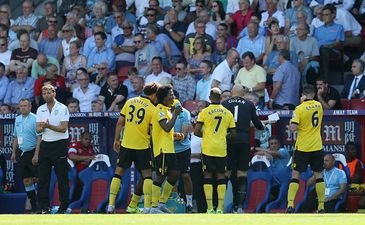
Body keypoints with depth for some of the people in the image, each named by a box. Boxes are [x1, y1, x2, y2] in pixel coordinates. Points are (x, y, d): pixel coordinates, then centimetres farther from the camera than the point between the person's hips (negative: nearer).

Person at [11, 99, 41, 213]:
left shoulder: (34, 119, -10)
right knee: (26, 180, 6)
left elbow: (39, 138, -14)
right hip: (22, 153, 7)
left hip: (32, 153, -7)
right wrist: (14, 152, 16)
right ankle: (33, 206, 11)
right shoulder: (17, 119, 12)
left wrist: (36, 155, -19)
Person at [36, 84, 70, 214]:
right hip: (45, 144, 5)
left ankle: (64, 206, 5)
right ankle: (44, 207, 4)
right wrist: (41, 128, -15)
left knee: (62, 177, -2)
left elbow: (63, 128, -11)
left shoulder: (62, 108, -4)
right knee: (43, 177, 0)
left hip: (59, 144, -5)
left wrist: (49, 126, -23)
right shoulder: (40, 110, 12)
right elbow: (38, 130, 8)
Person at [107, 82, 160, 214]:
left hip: (126, 144, 3)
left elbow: (120, 122, 4)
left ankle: (111, 205, 4)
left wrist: (116, 140, 12)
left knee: (118, 172, 11)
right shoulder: (152, 109, -7)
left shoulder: (129, 102, 4)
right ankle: (147, 207, -5)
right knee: (147, 174, 5)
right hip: (143, 146, -3)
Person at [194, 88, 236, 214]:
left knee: (208, 175, 3)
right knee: (220, 175, 7)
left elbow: (196, 132, -6)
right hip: (222, 149, 2)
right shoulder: (228, 113, 5)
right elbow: (233, 134, 7)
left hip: (208, 148, -2)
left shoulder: (204, 112, -3)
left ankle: (210, 208, -3)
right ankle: (220, 207, 2)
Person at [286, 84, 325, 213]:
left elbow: (293, 129, -18)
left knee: (295, 174, 2)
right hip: (317, 147, 3)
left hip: (302, 147, -3)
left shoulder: (300, 109, -12)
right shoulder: (318, 106, 2)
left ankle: (290, 204, -9)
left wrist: (291, 122, 5)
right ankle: (321, 206, 7)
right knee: (318, 175, 9)